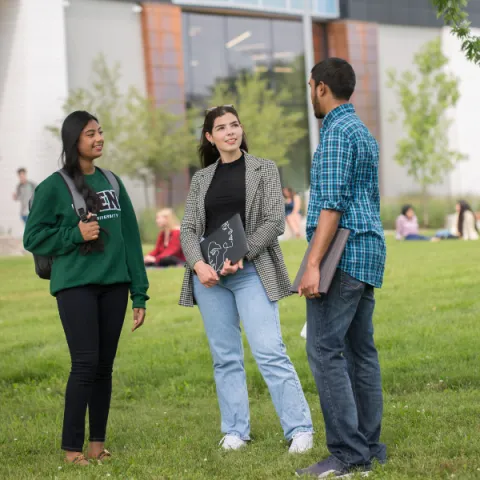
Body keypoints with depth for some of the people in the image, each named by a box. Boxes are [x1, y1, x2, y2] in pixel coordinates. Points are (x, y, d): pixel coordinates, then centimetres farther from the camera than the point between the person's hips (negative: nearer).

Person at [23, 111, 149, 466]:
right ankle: (72, 447, 2)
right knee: (85, 364, -8)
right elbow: (34, 238, -2)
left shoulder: (112, 182, 10)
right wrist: (75, 234, -15)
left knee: (104, 366, 7)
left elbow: (130, 239, 10)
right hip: (76, 286, -4)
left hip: (114, 286, 4)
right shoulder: (54, 187, -3)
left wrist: (139, 293, 6)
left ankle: (98, 442, 16)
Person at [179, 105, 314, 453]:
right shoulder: (202, 179, 14)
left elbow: (274, 222, -3)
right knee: (225, 357, 5)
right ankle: (235, 431, 11)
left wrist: (241, 256, -14)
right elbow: (188, 228, 8)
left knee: (270, 352, -11)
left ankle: (300, 429, -7)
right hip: (209, 276, 3)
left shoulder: (264, 170, 6)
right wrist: (198, 264, -10)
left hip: (251, 272, -3)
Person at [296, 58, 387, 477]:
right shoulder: (364, 132, 20)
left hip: (343, 253, -10)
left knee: (324, 350, -11)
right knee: (360, 350, 10)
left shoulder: (337, 132, -11)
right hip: (369, 252, 10)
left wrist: (313, 264, -23)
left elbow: (333, 203, -20)